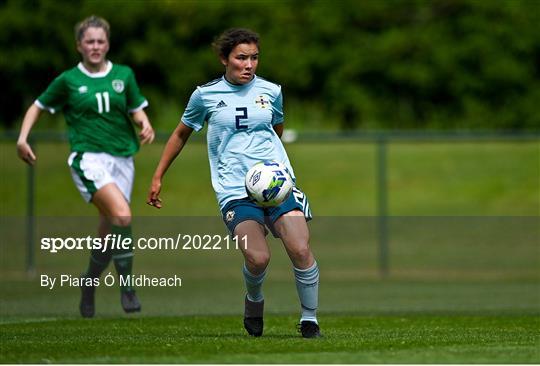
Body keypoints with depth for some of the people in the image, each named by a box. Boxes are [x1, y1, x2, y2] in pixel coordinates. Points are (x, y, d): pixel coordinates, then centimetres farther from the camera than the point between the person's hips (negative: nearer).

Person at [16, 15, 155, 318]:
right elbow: (39, 106, 15)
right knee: (122, 215, -26)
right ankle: (127, 286, -16)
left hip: (122, 157, 4)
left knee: (110, 230, 4)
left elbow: (137, 109, 15)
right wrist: (23, 137, 2)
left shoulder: (124, 75, 9)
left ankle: (90, 282, 30)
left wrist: (145, 125, -7)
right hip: (88, 158, -4)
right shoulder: (68, 80, 3)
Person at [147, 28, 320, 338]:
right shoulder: (206, 95, 4)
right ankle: (254, 301, 13)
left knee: (301, 250, -16)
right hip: (235, 191, -2)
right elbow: (181, 134, 18)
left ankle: (310, 319, 2)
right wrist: (158, 178, 19)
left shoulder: (271, 91, 9)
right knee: (258, 258, -21)